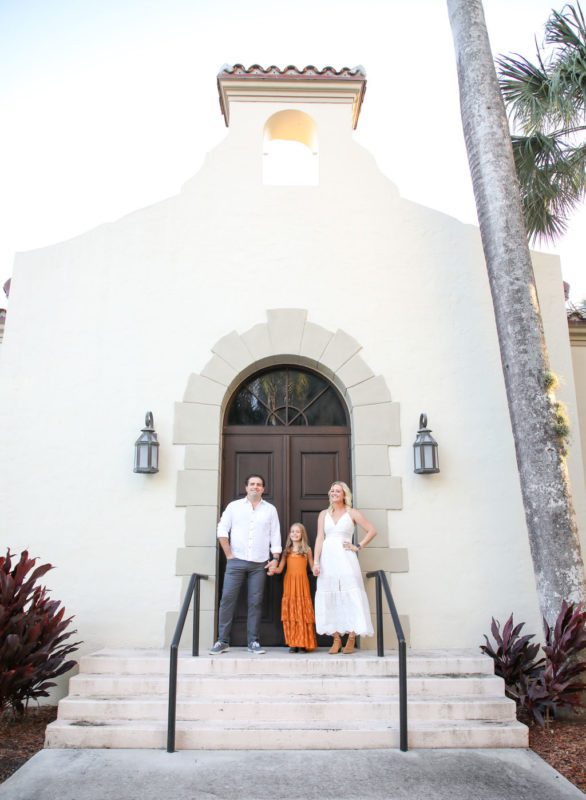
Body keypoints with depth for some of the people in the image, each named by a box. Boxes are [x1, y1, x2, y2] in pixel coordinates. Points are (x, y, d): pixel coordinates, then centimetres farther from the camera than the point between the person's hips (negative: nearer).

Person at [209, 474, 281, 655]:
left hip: (259, 564, 1)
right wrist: (229, 555, -4)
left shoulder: (270, 509, 10)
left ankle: (253, 642, 10)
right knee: (227, 599, -4)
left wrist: (275, 559, -1)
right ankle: (222, 641, 4)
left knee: (255, 602, 2)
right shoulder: (234, 506, 6)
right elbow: (222, 530, 1)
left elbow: (275, 536, 8)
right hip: (236, 561, -1)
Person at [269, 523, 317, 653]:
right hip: (289, 583, 2)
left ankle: (304, 643, 1)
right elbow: (280, 569, 7)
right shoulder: (287, 550, 12)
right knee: (290, 612, -1)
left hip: (302, 583, -2)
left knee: (303, 611, -4)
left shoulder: (307, 549, 8)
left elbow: (313, 567, 8)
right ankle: (293, 643, 3)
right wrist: (273, 570, -13)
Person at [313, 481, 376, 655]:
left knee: (350, 597, -5)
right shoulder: (323, 514, 12)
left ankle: (351, 639, 1)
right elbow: (320, 538, 5)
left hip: (345, 559, -3)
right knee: (329, 598, 2)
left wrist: (359, 547, -3)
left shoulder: (352, 513, 4)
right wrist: (316, 561, -3)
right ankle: (336, 639, 9)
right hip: (327, 560, 3)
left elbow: (372, 531, 2)